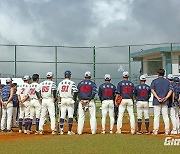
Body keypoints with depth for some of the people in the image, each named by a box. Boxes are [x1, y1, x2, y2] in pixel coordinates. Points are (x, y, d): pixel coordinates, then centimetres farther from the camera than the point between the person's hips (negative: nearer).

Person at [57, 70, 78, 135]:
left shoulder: (60, 83, 8)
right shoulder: (72, 83, -5)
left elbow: (58, 94, 8)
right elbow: (75, 92, -13)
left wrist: (59, 102, 13)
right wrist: (74, 100, -3)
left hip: (62, 100, 4)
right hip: (70, 100, -4)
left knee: (62, 115, 7)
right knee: (70, 116, 1)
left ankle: (61, 130, 3)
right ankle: (69, 131, 1)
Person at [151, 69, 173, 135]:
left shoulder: (154, 81, 2)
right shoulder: (167, 82, 10)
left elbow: (152, 90, -10)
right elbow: (170, 90, -1)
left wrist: (157, 97, -13)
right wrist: (166, 98, -8)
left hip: (157, 101, -2)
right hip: (165, 102, 2)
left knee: (156, 116, 0)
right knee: (166, 116, 4)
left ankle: (155, 131, -2)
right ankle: (167, 131, 3)